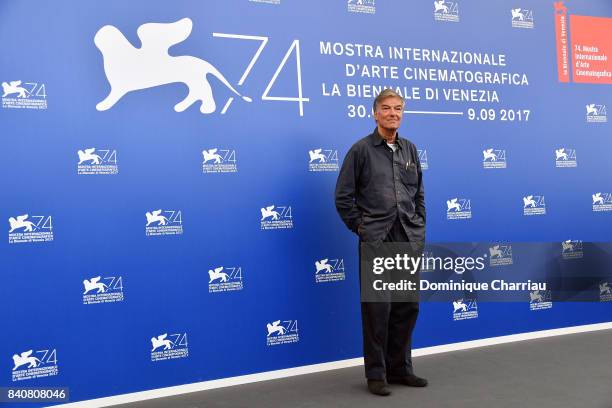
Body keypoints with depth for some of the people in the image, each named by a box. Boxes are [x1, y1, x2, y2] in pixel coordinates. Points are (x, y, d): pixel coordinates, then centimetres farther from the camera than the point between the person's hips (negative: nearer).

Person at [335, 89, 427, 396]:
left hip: (409, 240, 5)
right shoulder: (361, 149, -2)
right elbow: (343, 197, -2)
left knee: (407, 307, 10)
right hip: (376, 241, -5)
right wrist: (360, 227, -3)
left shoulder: (410, 149, 12)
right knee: (377, 308, 0)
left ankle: (400, 368, 25)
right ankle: (376, 374, 12)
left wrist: (419, 226, 12)